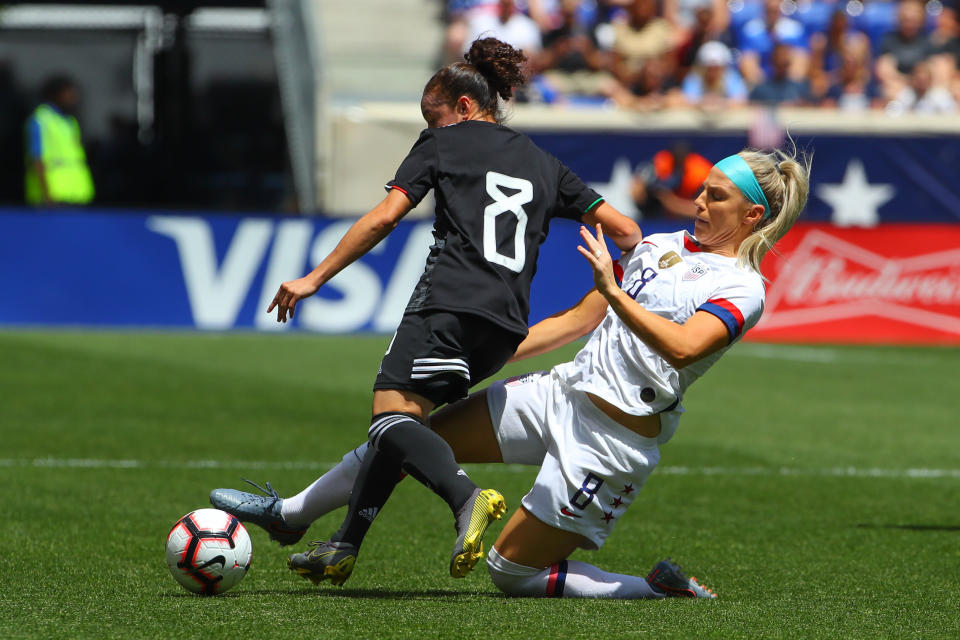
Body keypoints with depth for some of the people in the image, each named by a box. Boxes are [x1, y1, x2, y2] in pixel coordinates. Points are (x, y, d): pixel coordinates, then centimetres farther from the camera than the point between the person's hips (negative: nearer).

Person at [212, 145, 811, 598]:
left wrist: (613, 290, -29)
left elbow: (681, 347, -30)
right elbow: (576, 321, 18)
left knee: (511, 571, -7)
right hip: (563, 392, 7)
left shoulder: (743, 290, -11)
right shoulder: (659, 246, 12)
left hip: (615, 438, -7)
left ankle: (662, 591, 4)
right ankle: (288, 514, 19)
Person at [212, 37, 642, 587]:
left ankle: (467, 496, -42)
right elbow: (624, 230, 21)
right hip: (507, 322, 6)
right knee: (401, 418, 15)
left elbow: (384, 217, 2)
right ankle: (343, 550, 11)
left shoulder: (444, 143, 12)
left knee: (393, 416, -13)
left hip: (450, 303, -6)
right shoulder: (543, 164, 26)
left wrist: (314, 279, 4)